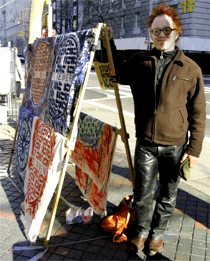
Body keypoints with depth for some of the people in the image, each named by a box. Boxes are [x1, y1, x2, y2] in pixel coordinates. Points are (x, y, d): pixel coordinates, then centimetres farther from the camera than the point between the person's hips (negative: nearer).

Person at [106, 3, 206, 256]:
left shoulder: (190, 69, -2)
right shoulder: (139, 62, 4)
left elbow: (198, 113, 0)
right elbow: (116, 75, 22)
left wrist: (194, 149, -3)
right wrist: (109, 43, 13)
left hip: (175, 146, -1)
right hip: (145, 143, 1)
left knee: (167, 196, 14)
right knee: (142, 194, 10)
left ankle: (157, 234, 38)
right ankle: (142, 231, 37)